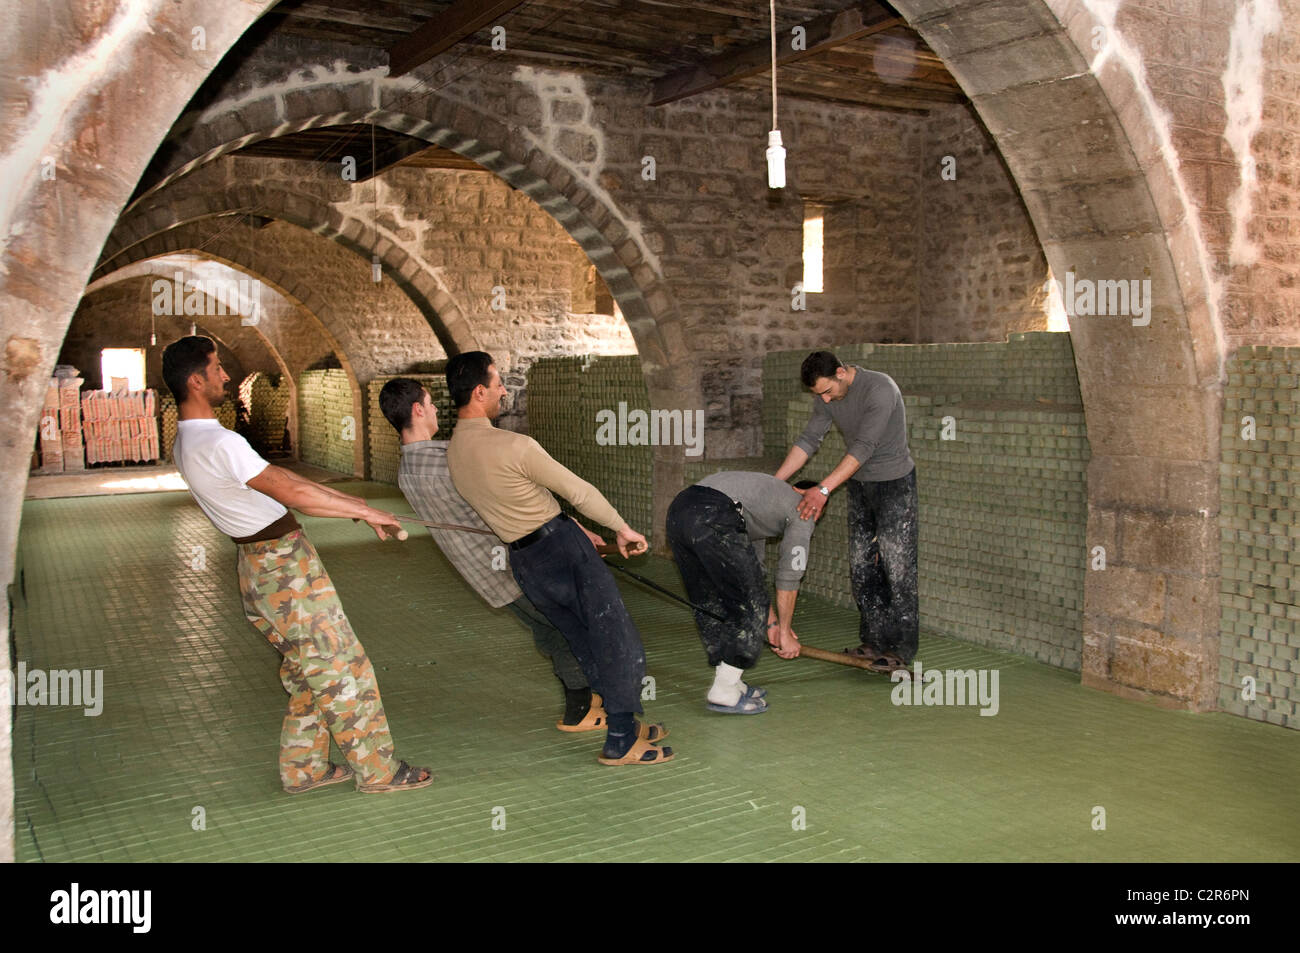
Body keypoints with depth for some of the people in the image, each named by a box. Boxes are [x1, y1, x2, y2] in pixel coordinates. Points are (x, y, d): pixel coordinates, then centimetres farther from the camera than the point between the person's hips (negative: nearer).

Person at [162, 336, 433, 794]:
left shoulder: (188, 441, 11)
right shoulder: (219, 443, -23)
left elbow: (279, 480, 11)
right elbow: (290, 491, -23)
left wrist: (349, 500, 10)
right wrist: (364, 510, -13)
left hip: (258, 566, 10)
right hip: (285, 566, -10)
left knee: (309, 671, 20)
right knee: (342, 667, 1)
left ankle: (303, 768, 30)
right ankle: (378, 770, 12)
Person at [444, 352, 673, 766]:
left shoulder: (453, 450, 6)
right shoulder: (513, 445, -20)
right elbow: (579, 491, -14)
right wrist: (623, 529, 1)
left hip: (523, 561, 8)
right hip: (560, 544, -8)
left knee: (585, 642, 17)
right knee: (618, 641, 1)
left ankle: (623, 724, 25)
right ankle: (621, 740, 4)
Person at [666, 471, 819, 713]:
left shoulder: (771, 493, 41)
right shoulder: (803, 512, 19)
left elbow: (752, 565, 43)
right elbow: (788, 577, 15)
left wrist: (772, 622, 45)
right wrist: (784, 631, 25)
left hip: (678, 508, 8)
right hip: (712, 518, -8)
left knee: (710, 604, 21)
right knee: (750, 606, 6)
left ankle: (729, 682, 28)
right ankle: (724, 692, 8)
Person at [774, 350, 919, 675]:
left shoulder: (879, 388, -26)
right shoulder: (826, 399, -3)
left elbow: (863, 447, -32)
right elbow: (808, 440, -1)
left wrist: (824, 489, -38)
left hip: (894, 482, -7)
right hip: (859, 484, 7)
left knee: (897, 566, -4)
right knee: (861, 564, 9)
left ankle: (903, 649, 4)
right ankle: (875, 639, 20)